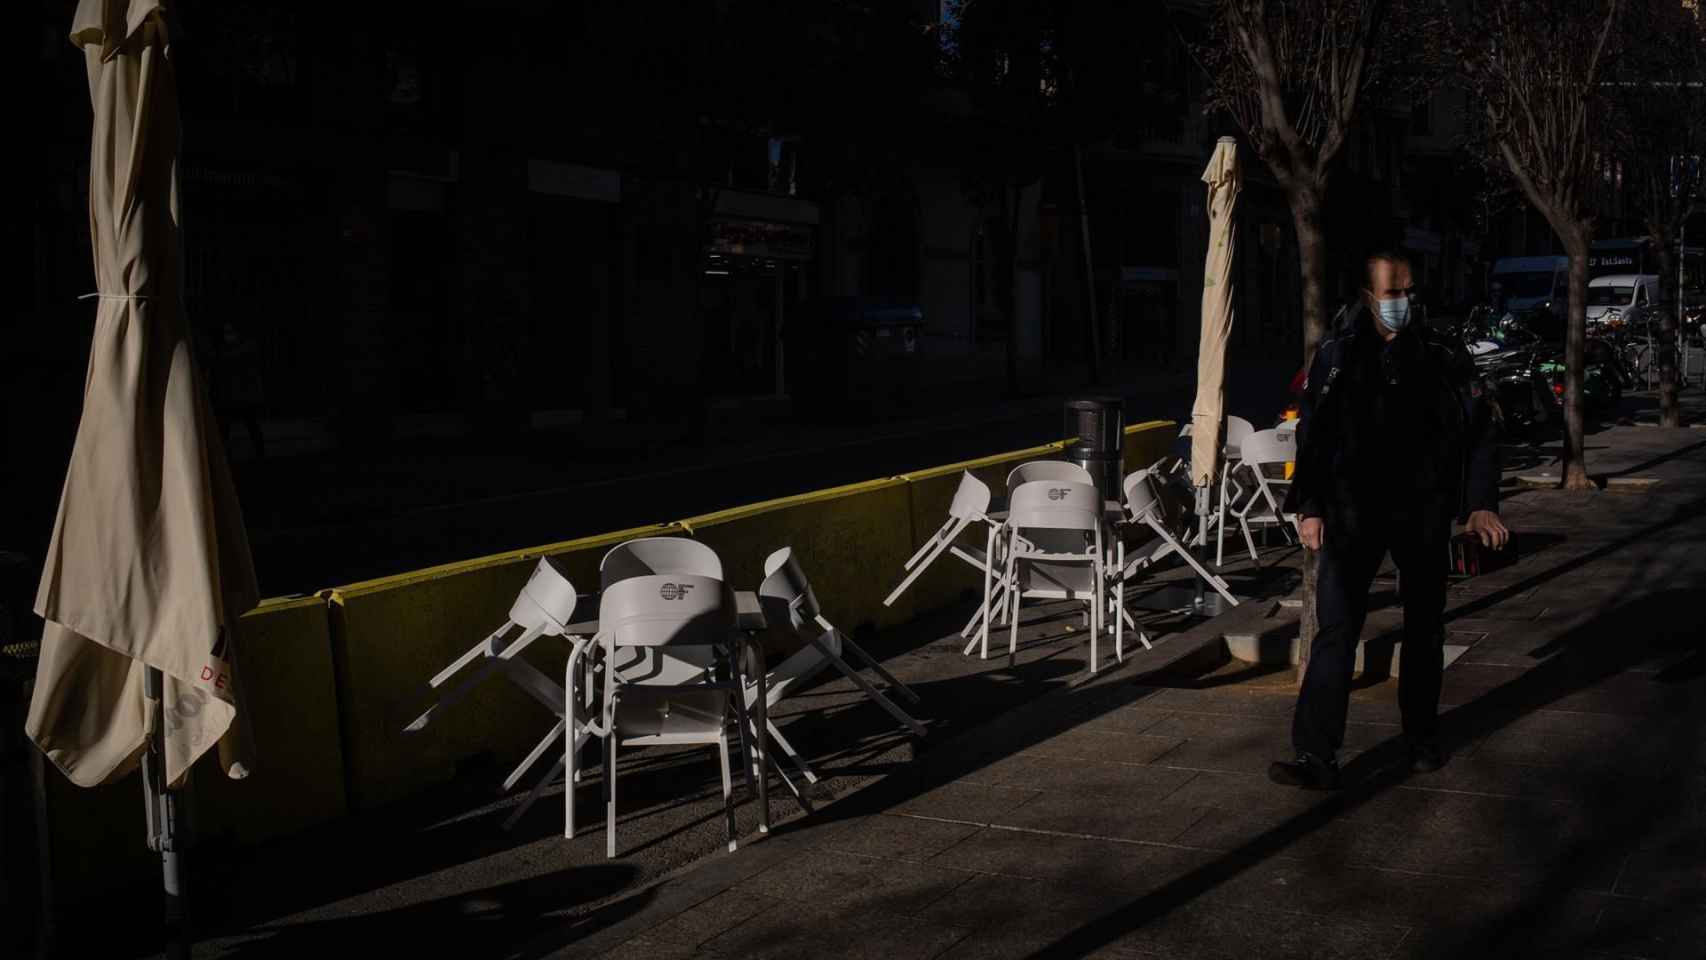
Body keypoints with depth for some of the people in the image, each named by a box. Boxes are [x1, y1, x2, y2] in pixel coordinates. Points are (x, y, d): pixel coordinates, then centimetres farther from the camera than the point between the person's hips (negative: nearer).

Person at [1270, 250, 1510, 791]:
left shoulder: (1442, 356, 0)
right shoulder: (1336, 356, 1)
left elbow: (1481, 430, 3)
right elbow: (1311, 435, 6)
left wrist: (1481, 504, -6)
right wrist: (1310, 507, 1)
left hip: (1422, 513, 1)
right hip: (1354, 514, -1)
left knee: (1424, 630, 12)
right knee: (1335, 630, -9)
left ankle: (1422, 740, 30)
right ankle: (1316, 758, -10)